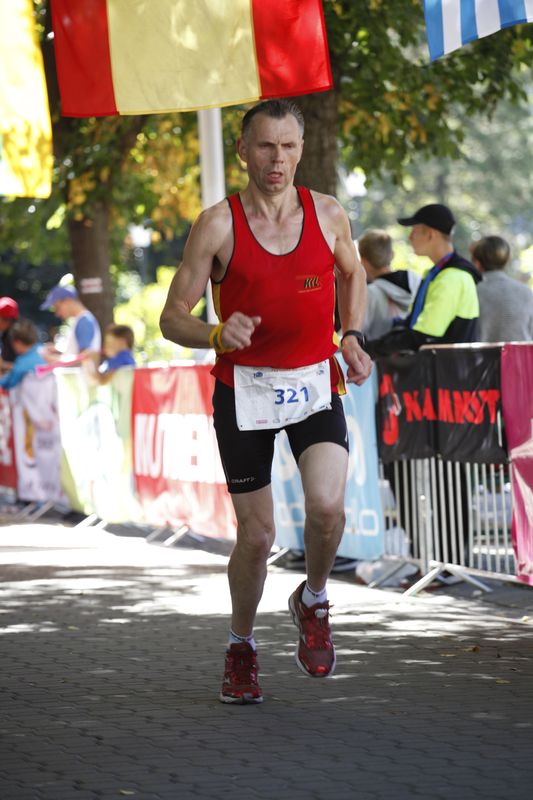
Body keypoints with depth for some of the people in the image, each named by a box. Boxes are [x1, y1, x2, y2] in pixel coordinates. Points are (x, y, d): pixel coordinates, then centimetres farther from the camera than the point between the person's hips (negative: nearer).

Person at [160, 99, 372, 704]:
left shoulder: (327, 214, 0)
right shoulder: (218, 225, -9)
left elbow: (352, 273, 22)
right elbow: (172, 318, -8)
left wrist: (351, 336, 7)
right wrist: (216, 335, -28)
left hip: (314, 382, 2)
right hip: (244, 388, -1)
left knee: (327, 506, -21)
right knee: (256, 536, 1)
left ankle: (312, 603, 11)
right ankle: (241, 648, 28)